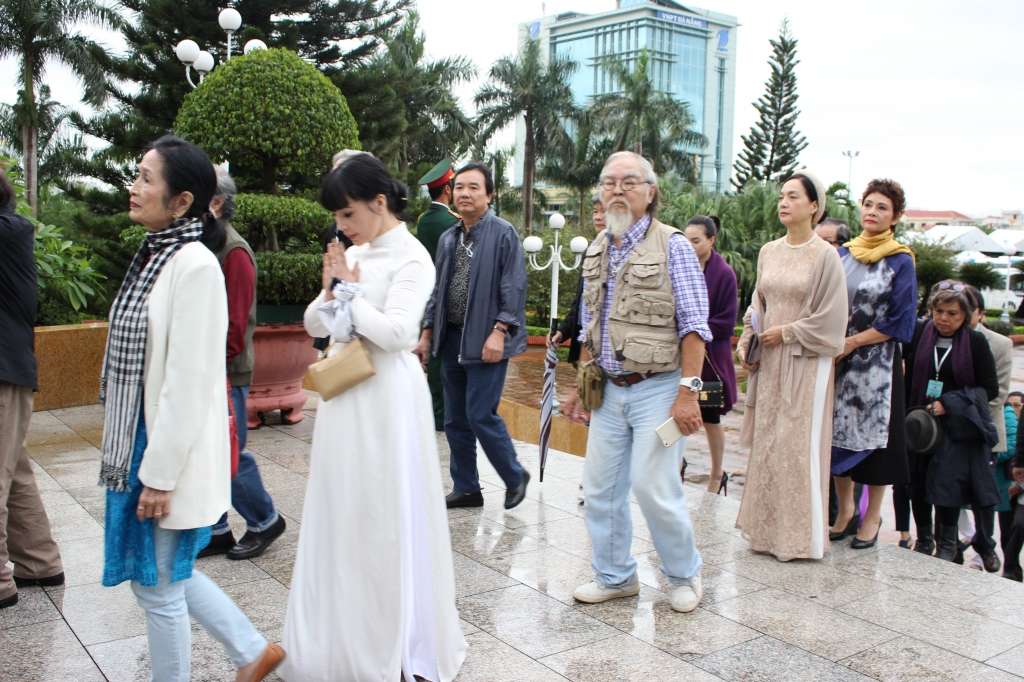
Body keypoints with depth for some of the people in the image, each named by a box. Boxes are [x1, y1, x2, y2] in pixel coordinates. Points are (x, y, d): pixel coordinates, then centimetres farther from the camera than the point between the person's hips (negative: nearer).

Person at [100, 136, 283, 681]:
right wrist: (135, 458, 15)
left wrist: (160, 475, -19)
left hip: (171, 451, -9)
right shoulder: (153, 256, 8)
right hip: (138, 443, 9)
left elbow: (187, 380, -21)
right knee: (163, 572, 20)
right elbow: (139, 363, 12)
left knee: (159, 584, 7)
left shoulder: (195, 264, -19)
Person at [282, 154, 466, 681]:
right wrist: (333, 289, -5)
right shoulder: (353, 256, 12)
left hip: (385, 396, -8)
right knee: (341, 513, 13)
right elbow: (314, 326, 14)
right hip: (344, 395, 8)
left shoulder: (410, 257, -10)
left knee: (384, 517, 0)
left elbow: (396, 331, -22)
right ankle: (348, 636, 28)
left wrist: (350, 291, -10)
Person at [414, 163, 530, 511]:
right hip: (451, 339, 7)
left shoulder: (503, 234, -7)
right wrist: (427, 334, 14)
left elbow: (514, 289, -12)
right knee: (455, 420, 10)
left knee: (481, 415, -7)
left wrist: (499, 331, -19)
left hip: (485, 341, -7)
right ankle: (466, 489, 22)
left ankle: (515, 477, 15)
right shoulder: (448, 239, 13)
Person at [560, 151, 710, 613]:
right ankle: (615, 576, 26)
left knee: (653, 487, -6)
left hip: (657, 388, -6)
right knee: (600, 487, 8)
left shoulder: (672, 246, -7)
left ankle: (685, 574, 19)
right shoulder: (597, 251, 12)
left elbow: (694, 326, -11)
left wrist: (688, 391, -18)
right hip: (609, 389, 6)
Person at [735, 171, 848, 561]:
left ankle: (799, 537, 9)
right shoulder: (769, 252, 10)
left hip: (805, 364, -6)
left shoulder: (824, 256, -8)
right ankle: (767, 531, 20)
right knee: (766, 445, 9)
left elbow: (831, 318, -10)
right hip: (769, 363, 6)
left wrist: (786, 334, -12)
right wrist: (748, 346, 3)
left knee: (798, 448, -3)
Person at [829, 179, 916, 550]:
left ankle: (872, 517, 16)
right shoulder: (843, 254, 8)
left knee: (874, 434, 2)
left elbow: (900, 323, -8)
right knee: (838, 433, 8)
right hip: (837, 361, 4)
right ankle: (845, 511, 22)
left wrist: (851, 342, -13)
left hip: (877, 363, -4)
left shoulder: (900, 262, -4)